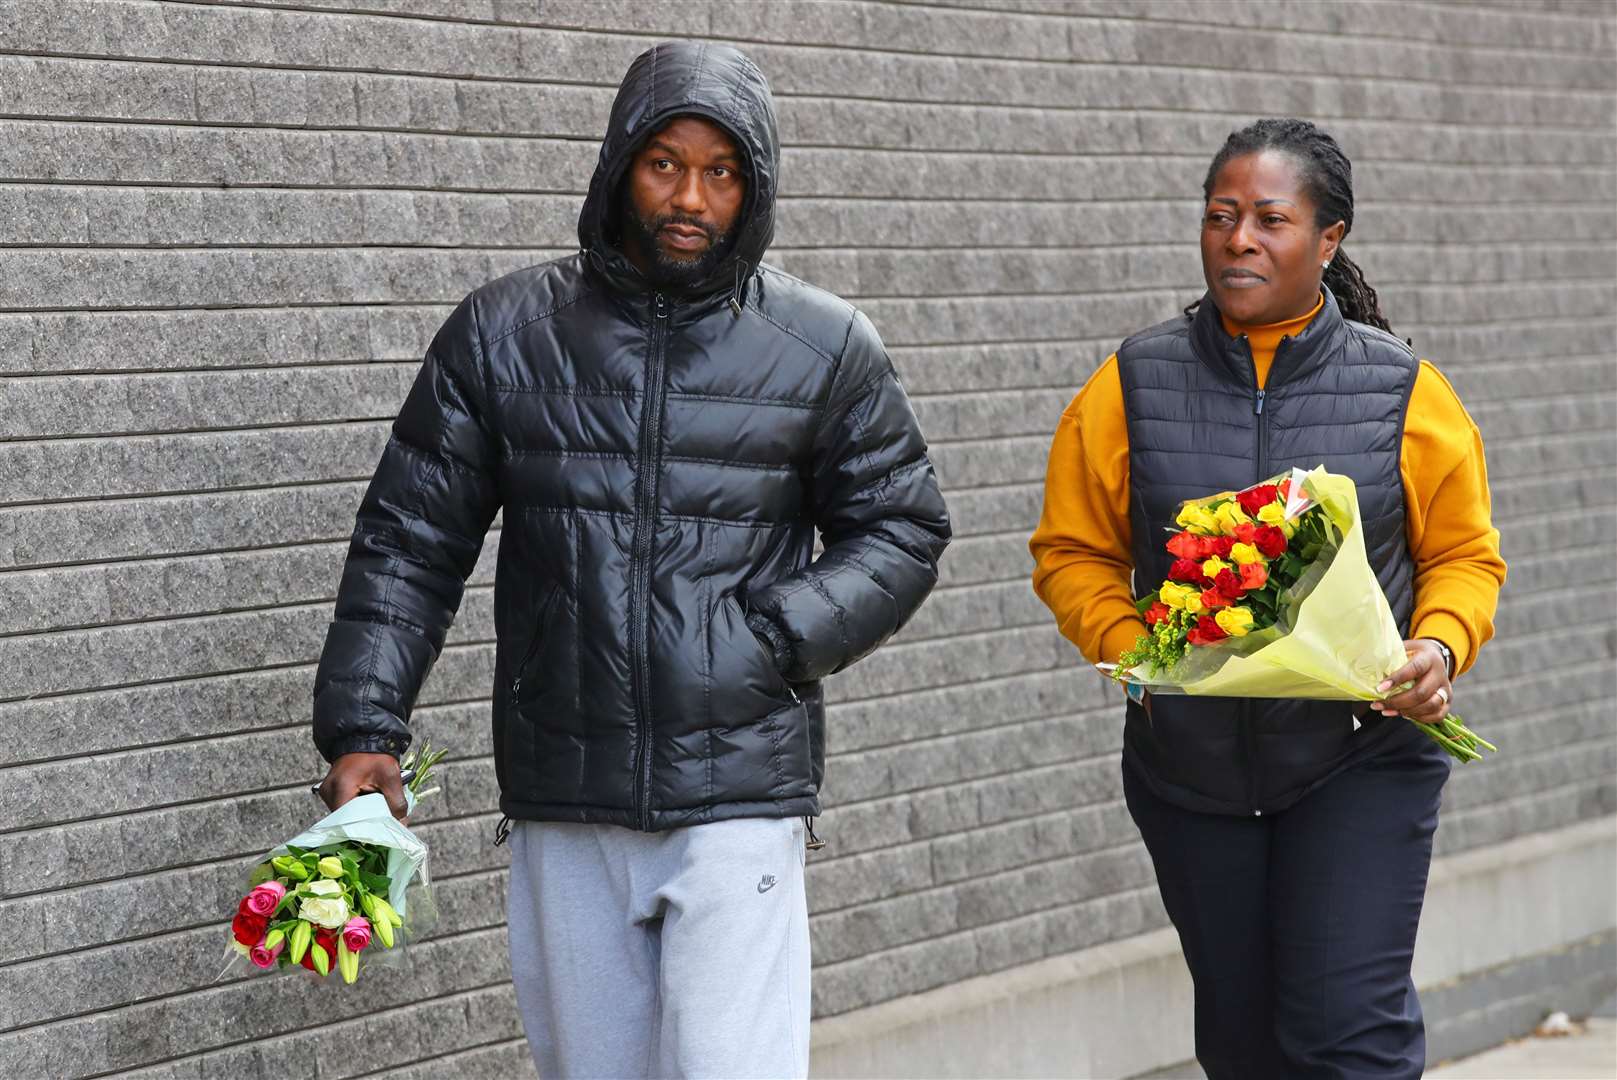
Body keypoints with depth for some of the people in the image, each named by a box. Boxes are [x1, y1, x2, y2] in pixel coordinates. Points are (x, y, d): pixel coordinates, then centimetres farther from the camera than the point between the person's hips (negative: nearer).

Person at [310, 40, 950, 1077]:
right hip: (565, 814, 2)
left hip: (738, 804, -2)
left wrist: (780, 634, -8)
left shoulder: (827, 348, 2)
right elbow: (411, 542, 7)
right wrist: (363, 727, -2)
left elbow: (899, 533, 9)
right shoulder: (505, 332, 5)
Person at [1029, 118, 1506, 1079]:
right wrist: (1128, 644, -13)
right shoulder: (1133, 387, 1)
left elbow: (1463, 555, 7)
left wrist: (1439, 647, -13)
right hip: (1190, 766, 2)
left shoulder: (1405, 392, -1)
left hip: (1362, 757, -2)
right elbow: (1074, 552, 5)